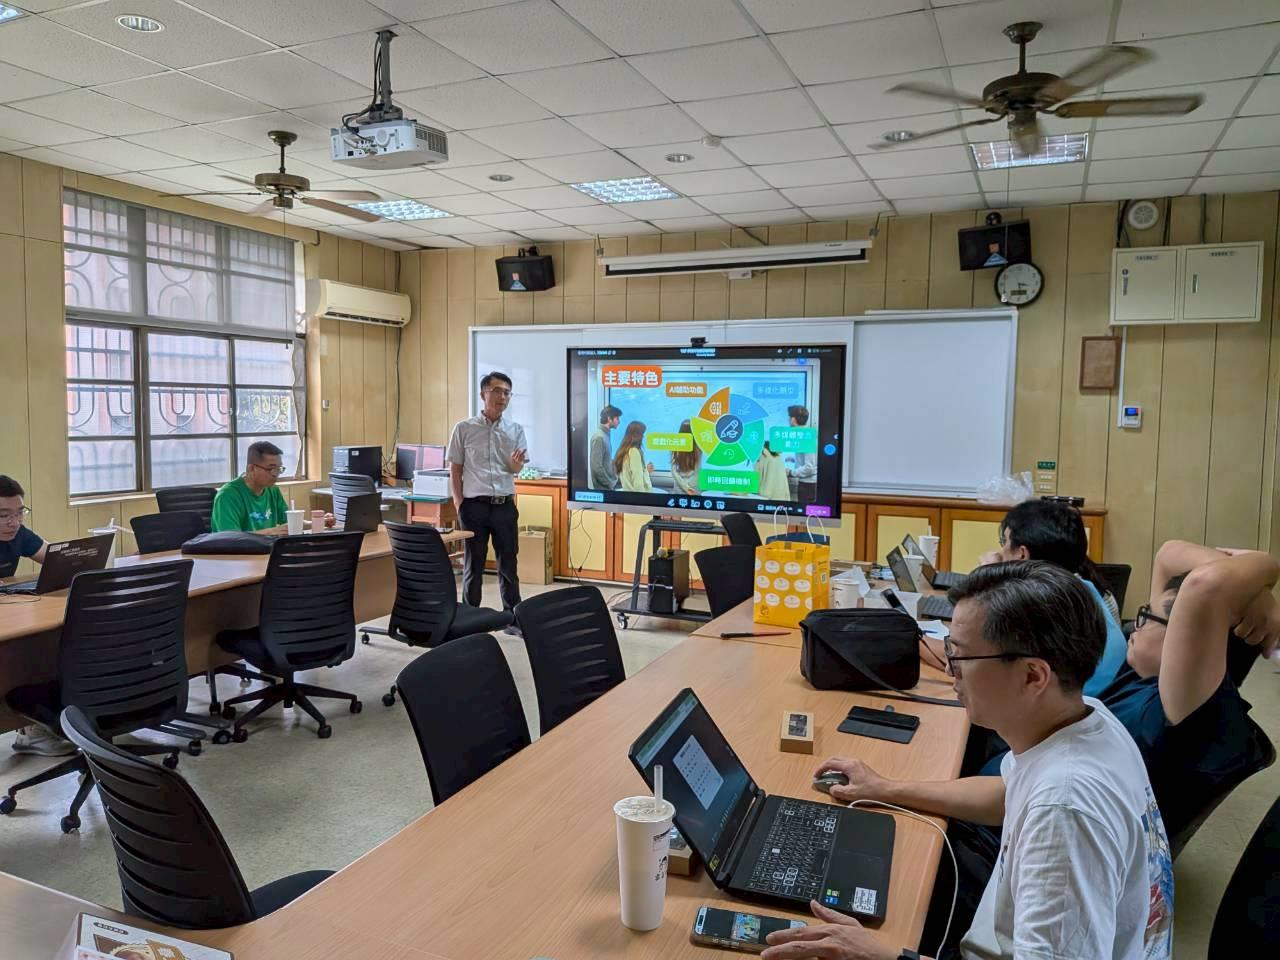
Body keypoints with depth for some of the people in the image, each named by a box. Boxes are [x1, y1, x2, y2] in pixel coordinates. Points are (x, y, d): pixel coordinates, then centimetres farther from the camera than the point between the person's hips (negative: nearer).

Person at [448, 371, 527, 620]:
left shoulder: (516, 430, 4)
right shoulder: (464, 428, 0)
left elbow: (516, 469, 5)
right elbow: (455, 468, 4)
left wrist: (516, 465, -19)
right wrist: (459, 503, -3)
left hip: (505, 505, 2)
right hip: (474, 505, -2)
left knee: (508, 564, 8)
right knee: (473, 565, 6)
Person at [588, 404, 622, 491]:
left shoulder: (605, 435, 10)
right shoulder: (599, 437, -18)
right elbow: (597, 467, -22)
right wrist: (610, 484, -14)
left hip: (607, 486, 9)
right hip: (601, 487, -9)